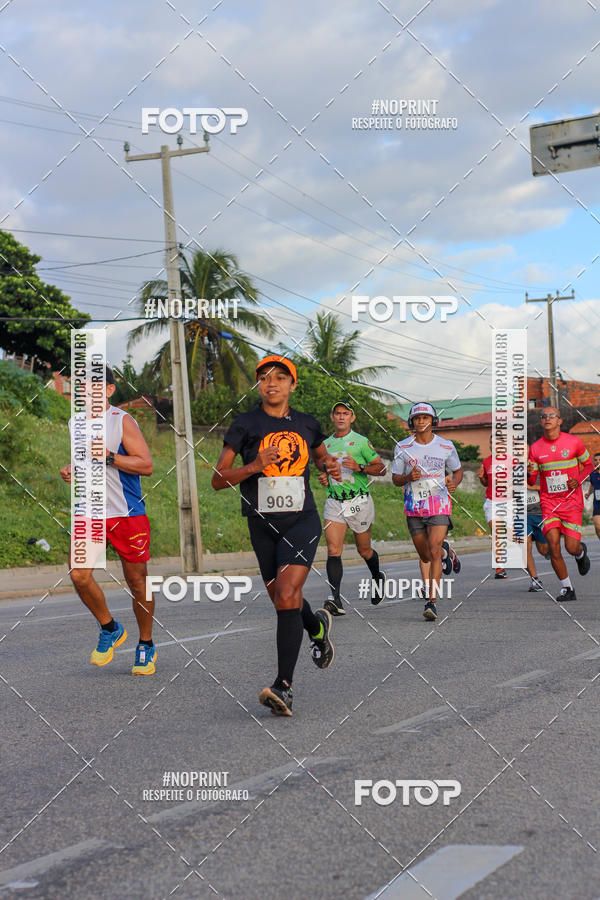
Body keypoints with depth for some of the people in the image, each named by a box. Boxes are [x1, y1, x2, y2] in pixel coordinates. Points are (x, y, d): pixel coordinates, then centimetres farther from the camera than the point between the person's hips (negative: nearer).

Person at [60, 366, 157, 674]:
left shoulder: (122, 421, -8)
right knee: (78, 575, -15)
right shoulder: (75, 423, 10)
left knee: (137, 581, 5)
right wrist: (71, 469, 5)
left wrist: (108, 456, -23)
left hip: (127, 513, -4)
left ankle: (146, 646, 25)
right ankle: (110, 629, 9)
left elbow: (147, 465, -13)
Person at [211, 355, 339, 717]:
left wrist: (331, 466, 3)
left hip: (302, 520, -1)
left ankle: (284, 687, -21)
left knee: (286, 594, -20)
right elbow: (218, 480, -4)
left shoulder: (307, 424, 6)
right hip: (263, 524, 2)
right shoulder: (245, 425, -1)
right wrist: (255, 466, -20)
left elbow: (322, 455, 26)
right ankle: (317, 625, 50)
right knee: (282, 599, 14)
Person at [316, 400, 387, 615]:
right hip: (334, 502, 3)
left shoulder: (361, 442, -3)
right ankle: (336, 599, -21)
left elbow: (380, 468, -2)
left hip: (359, 502, -3)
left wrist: (359, 467, -18)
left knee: (364, 550, 12)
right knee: (333, 550, -14)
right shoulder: (326, 444, 11)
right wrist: (324, 477, 4)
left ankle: (377, 577, 44)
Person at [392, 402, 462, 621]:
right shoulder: (403, 447, 1)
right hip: (414, 506, 2)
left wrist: (453, 483, -8)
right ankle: (446, 552, 46)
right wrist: (408, 477, -15)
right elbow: (395, 478, 7)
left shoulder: (446, 446, 0)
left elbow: (457, 470, 15)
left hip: (438, 504, -2)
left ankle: (432, 602, -15)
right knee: (424, 556, 11)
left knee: (434, 552, -16)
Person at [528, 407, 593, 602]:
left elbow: (588, 464, 11)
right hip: (548, 502, 1)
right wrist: (529, 473, -18)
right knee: (553, 546, -12)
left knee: (571, 547, -6)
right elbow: (531, 482, 6)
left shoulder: (574, 442, -2)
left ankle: (581, 553, 34)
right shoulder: (535, 448, 2)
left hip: (572, 500, -1)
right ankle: (566, 589, 3)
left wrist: (578, 480, -9)